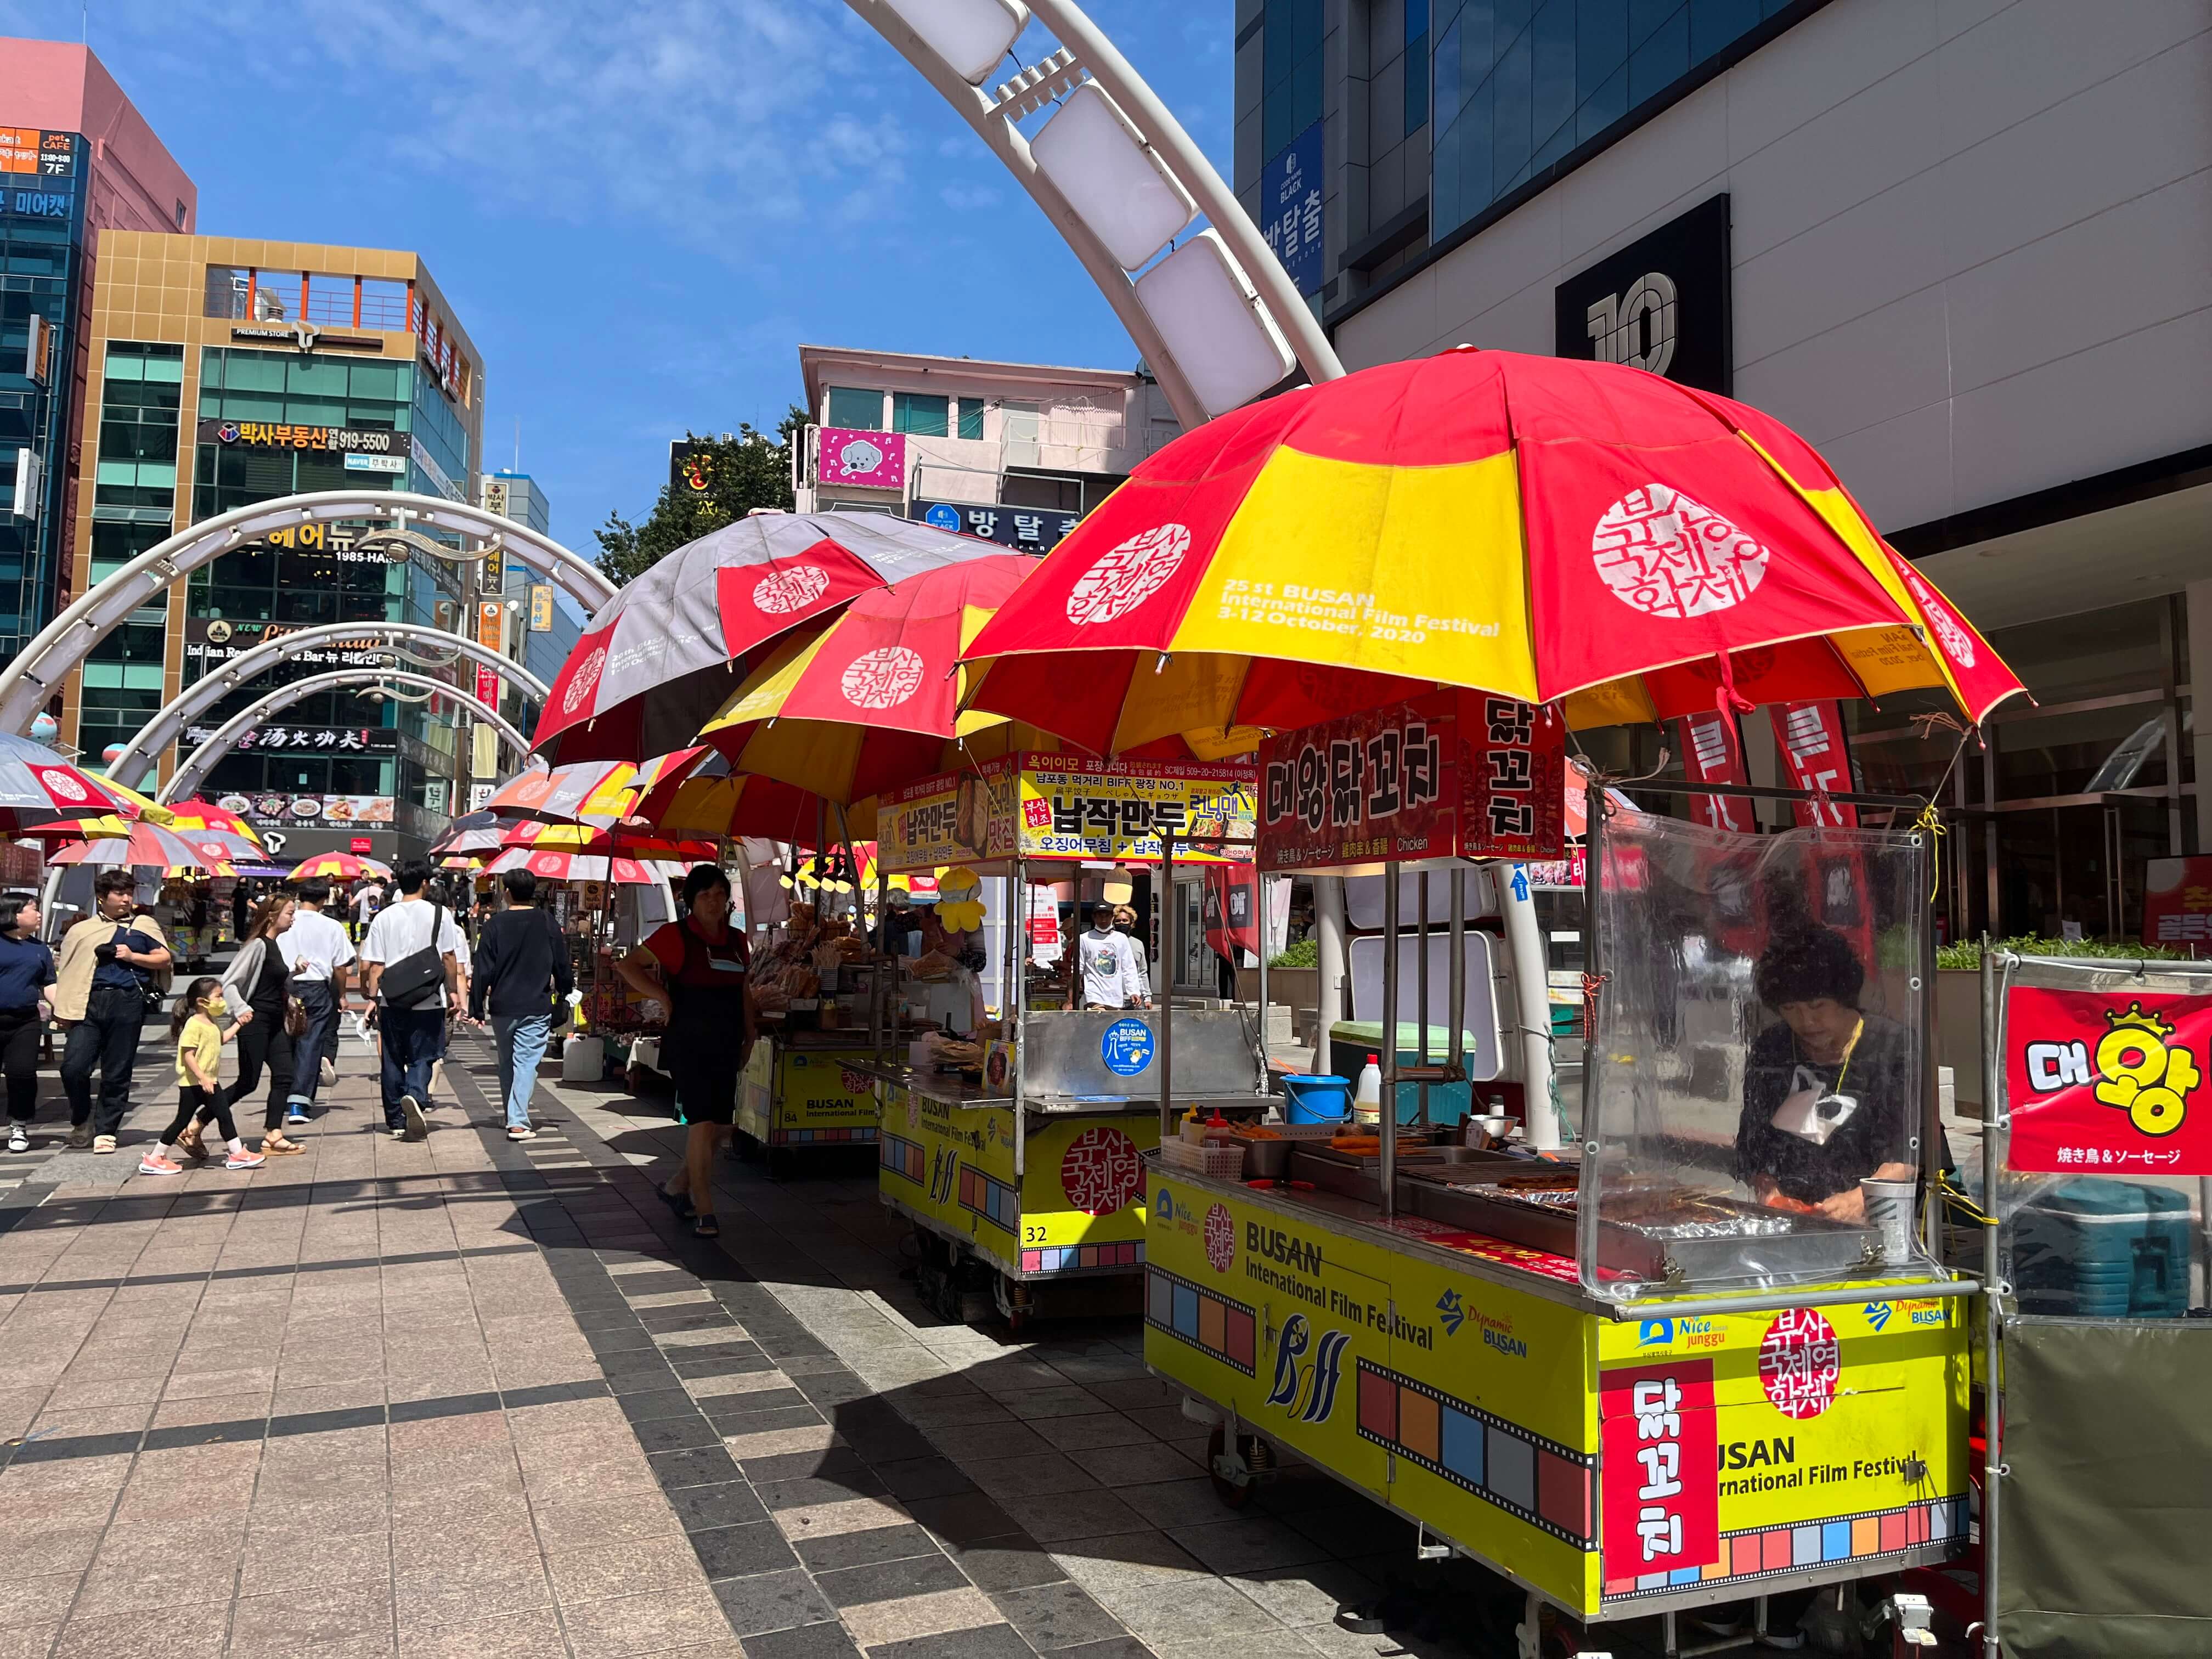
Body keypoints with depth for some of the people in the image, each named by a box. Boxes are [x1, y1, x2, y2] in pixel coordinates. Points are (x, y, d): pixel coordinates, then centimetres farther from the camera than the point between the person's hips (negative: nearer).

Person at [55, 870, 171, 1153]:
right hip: (89, 1002, 1)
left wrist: (133, 956, -4)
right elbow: (68, 970, 12)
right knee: (73, 1067, -10)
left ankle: (106, 1131, 12)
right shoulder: (81, 930, 17)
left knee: (117, 1073, 1)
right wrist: (63, 1009, 3)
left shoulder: (143, 926, 15)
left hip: (127, 1002, -1)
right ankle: (81, 1121, 14)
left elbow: (164, 959, 11)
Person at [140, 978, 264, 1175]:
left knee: (224, 1116, 6)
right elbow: (188, 1055, -23)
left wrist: (239, 1024, 25)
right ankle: (153, 1160, 11)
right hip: (193, 1083, -9)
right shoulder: (194, 1025, -19)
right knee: (183, 1121, 0)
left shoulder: (213, 1023, 10)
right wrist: (202, 1078, -28)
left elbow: (221, 1039, 32)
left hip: (210, 1082, 9)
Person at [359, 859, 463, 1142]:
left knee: (393, 1060, 13)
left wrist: (374, 997, 8)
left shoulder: (384, 917, 2)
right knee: (423, 1056, 5)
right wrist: (453, 992, 9)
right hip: (429, 1001, -2)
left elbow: (372, 965, 1)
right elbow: (449, 958, 0)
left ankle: (396, 1121, 20)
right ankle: (415, 1096, -24)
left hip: (391, 1001, 2)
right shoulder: (439, 914, -3)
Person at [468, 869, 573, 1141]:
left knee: (506, 1063, 16)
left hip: (502, 1007, 1)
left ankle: (511, 1117, 27)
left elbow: (483, 970, -4)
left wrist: (477, 1007, 2)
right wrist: (564, 996, 19)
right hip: (537, 1007, -1)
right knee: (527, 1062, -3)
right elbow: (562, 966, 6)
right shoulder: (547, 924, 0)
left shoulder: (495, 924, -3)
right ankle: (518, 1122, -13)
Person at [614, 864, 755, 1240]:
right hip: (689, 1043, -6)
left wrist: (749, 1039, 16)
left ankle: (677, 1187, 30)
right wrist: (666, 999, -12)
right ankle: (704, 1212, -4)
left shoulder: (736, 941, 12)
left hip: (726, 1045, 6)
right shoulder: (676, 935, -6)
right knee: (701, 1123, -10)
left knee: (719, 1124, 9)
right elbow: (628, 965, -8)